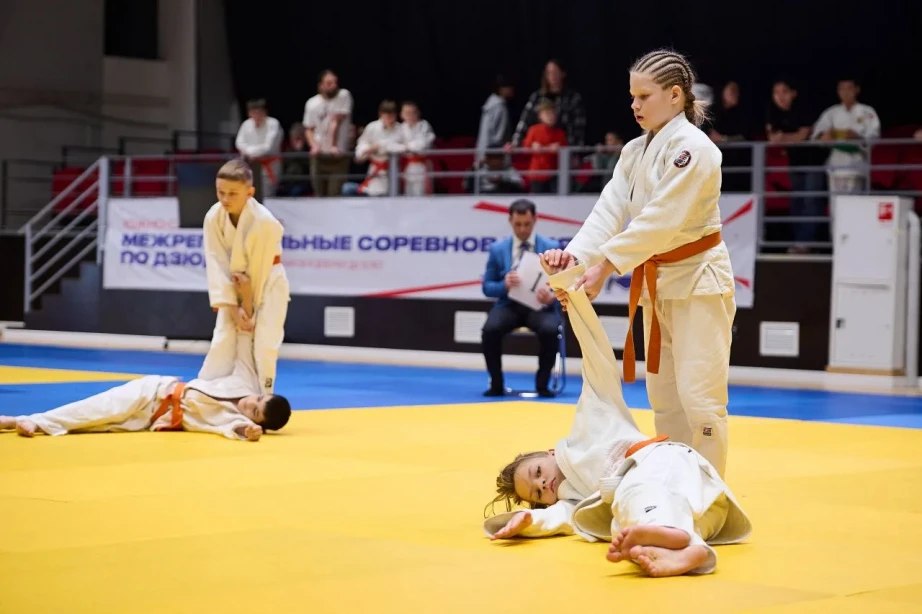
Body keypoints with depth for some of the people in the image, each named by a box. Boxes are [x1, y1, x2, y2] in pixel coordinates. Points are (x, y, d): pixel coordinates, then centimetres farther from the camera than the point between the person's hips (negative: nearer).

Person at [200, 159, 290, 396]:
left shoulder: (264, 222, -30)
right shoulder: (214, 217, -18)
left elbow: (259, 269, -23)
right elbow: (217, 263, -16)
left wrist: (249, 308, -15)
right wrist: (232, 306, -20)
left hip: (267, 284, -3)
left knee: (264, 346, -9)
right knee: (222, 344, -1)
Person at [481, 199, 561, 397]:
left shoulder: (551, 248, 2)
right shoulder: (497, 249, 5)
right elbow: (487, 287, 6)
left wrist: (552, 296, -23)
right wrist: (504, 284, -17)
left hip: (539, 306, -1)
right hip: (509, 305, 1)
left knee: (550, 330, -35)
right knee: (490, 329, -31)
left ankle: (542, 384, -14)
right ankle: (496, 384, -11)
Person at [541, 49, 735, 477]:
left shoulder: (692, 148, -17)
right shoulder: (635, 152, 9)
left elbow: (659, 220, -26)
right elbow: (610, 210, -2)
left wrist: (604, 267, -32)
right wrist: (575, 254, -20)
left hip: (698, 280, -9)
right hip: (656, 282, 9)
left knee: (698, 397, -10)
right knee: (663, 396, 14)